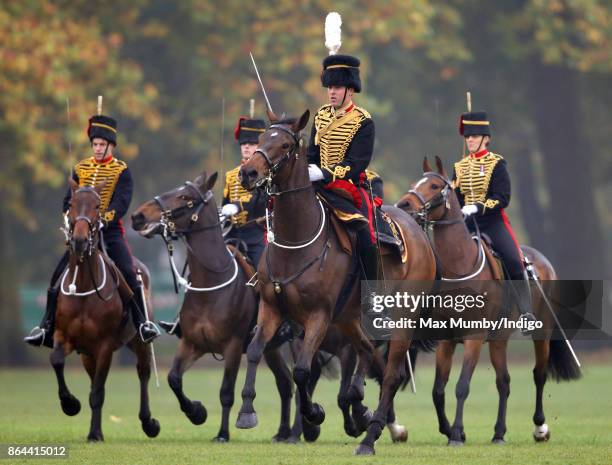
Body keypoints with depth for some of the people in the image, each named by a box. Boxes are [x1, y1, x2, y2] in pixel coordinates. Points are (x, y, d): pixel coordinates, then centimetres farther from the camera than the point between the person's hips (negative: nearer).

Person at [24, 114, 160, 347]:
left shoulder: (121, 171, 0)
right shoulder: (81, 169, 10)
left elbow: (121, 203, -12)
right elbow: (69, 201, 8)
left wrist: (104, 219, -28)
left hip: (110, 231, -3)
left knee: (129, 273, -21)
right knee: (59, 276, -2)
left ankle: (143, 323, -14)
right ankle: (46, 328, 5)